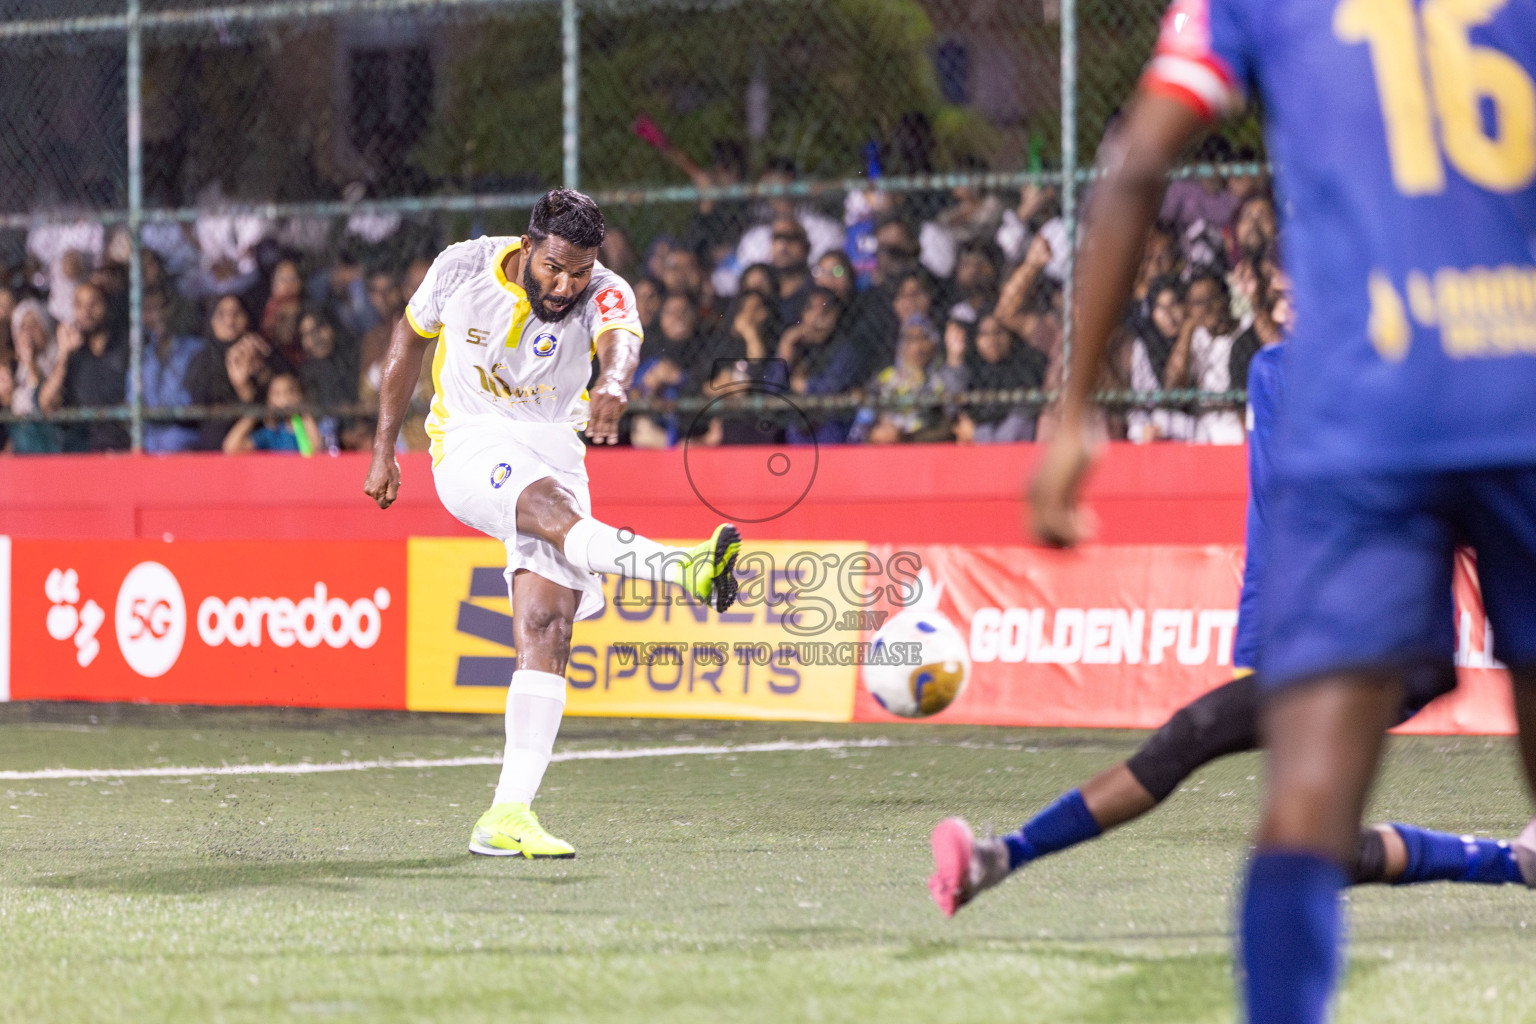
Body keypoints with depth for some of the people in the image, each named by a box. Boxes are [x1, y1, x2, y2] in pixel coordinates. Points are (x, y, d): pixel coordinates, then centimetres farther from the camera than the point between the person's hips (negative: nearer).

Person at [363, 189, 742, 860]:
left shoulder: (603, 295, -12)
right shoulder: (463, 268, -8)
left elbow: (621, 339, -35)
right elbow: (410, 338, 9)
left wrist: (613, 384, -60)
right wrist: (384, 449, 11)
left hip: (553, 447, 2)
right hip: (469, 445, -1)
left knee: (548, 621, -14)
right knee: (552, 509, -34)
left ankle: (507, 816, -16)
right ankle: (685, 570, -62)